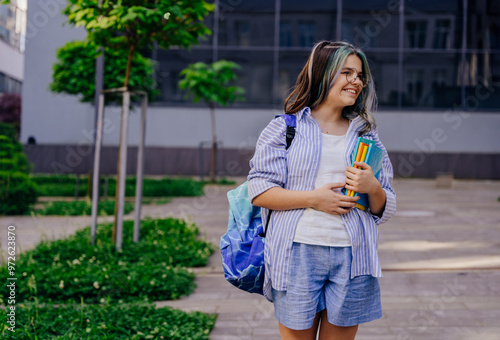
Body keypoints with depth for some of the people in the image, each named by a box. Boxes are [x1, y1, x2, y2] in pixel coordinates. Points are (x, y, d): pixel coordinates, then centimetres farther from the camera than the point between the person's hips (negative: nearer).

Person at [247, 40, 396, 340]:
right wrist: (313, 198, -13)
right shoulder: (285, 128, 5)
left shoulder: (366, 135, 14)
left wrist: (372, 188, -8)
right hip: (299, 252, -2)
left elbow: (386, 209, 14)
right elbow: (259, 192, -4)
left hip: (352, 256, 3)